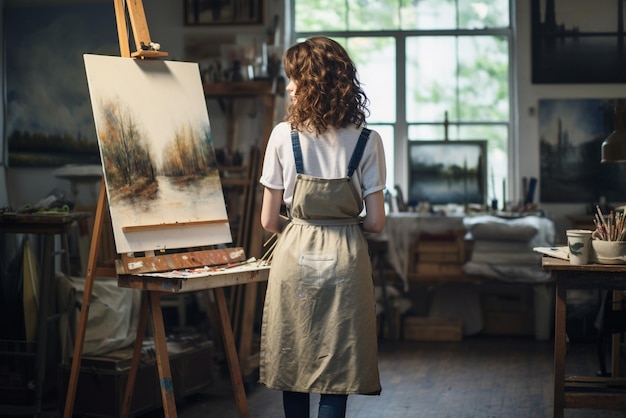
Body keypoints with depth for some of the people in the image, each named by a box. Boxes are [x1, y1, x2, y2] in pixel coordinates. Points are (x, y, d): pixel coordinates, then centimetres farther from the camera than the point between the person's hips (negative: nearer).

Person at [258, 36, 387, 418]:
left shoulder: (283, 136, -5)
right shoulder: (367, 141, -3)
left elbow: (269, 221, -1)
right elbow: (375, 222, -3)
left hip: (295, 257, 0)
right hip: (345, 260, 0)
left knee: (294, 362, 13)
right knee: (336, 370, 5)